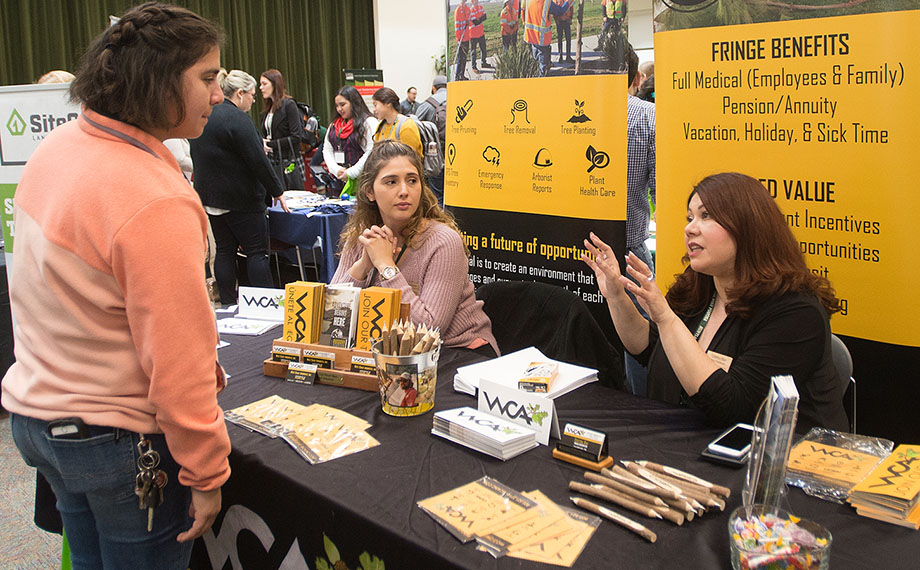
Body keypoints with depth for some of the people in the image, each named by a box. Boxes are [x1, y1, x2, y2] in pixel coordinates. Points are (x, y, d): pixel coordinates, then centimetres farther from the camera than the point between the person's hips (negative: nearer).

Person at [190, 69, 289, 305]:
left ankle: (228, 304, 15)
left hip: (210, 195, 8)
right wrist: (277, 191, -10)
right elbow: (258, 161, -19)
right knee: (257, 250, -3)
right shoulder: (237, 118, -17)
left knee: (225, 250, 11)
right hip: (239, 198, -8)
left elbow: (197, 158, 20)